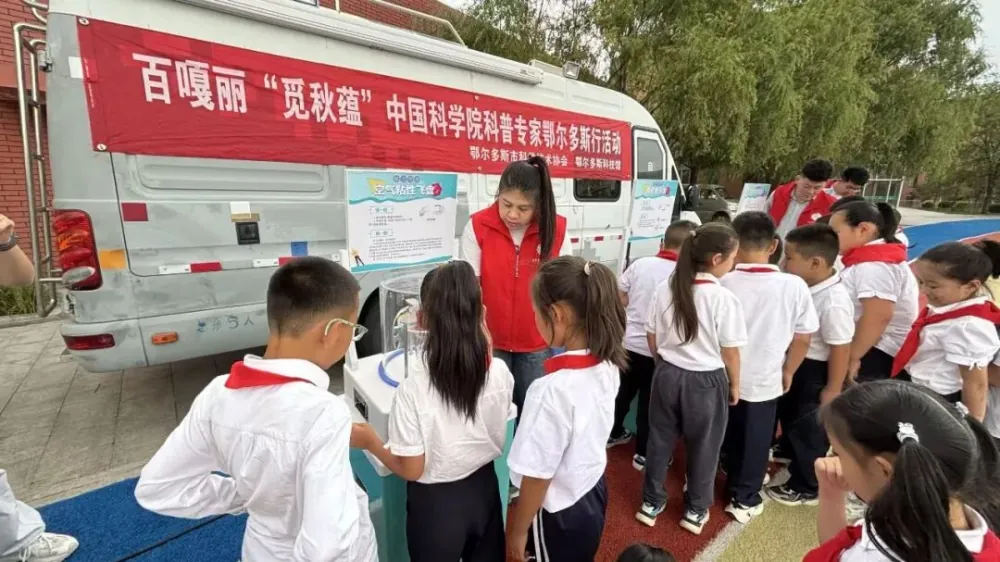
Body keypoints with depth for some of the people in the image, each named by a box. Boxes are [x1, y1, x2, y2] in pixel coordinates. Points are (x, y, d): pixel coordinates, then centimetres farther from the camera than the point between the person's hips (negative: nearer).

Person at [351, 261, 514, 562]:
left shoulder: (413, 388, -28)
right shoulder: (500, 372, -18)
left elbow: (412, 470, -19)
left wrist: (371, 442, -1)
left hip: (435, 502, -3)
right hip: (483, 489, 3)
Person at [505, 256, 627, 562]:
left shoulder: (554, 389, -34)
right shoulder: (606, 364, -11)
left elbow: (537, 474, -23)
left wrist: (518, 531, -8)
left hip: (558, 513, -6)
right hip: (593, 492, 7)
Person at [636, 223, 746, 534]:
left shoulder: (666, 288, -6)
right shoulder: (725, 298, -18)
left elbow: (652, 337, 2)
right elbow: (730, 351, -10)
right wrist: (734, 384, 6)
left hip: (667, 374, 4)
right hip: (706, 380, -3)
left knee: (659, 440, 17)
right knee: (703, 447, 18)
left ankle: (651, 503, 33)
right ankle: (696, 510, 35)